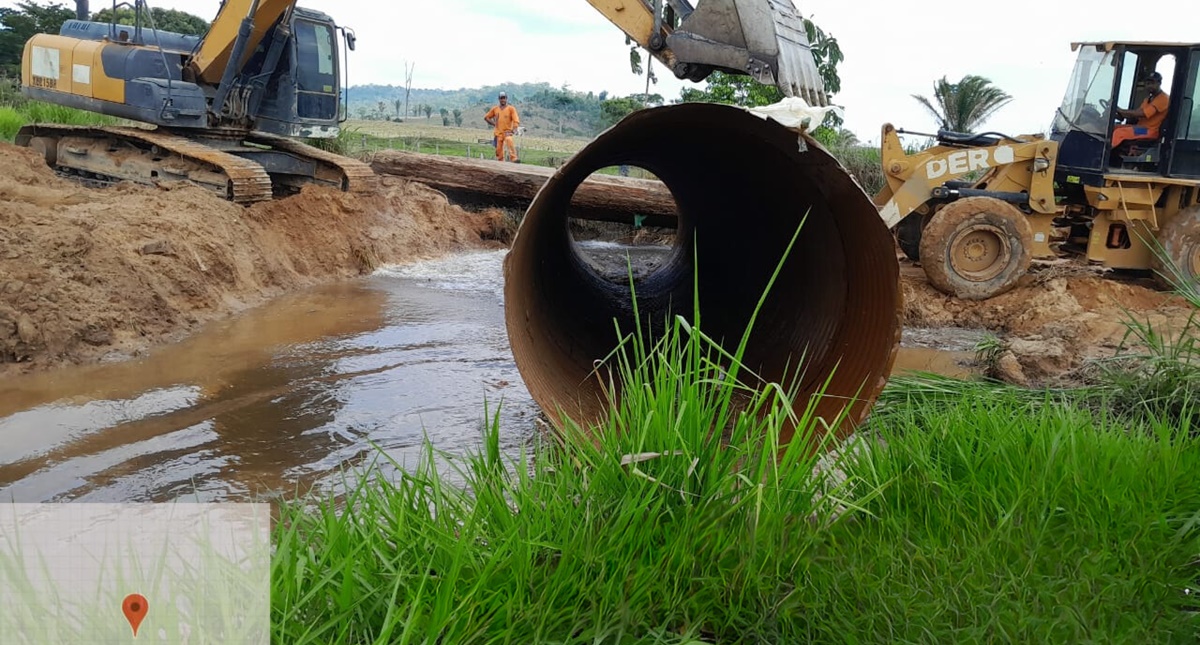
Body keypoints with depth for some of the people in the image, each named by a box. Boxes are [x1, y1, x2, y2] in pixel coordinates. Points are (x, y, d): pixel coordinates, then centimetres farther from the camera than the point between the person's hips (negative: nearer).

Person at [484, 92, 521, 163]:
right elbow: (486, 117, 19)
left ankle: (514, 159, -40)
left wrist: (514, 129, -22)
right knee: (499, 150, 1)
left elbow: (516, 120, -7)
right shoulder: (495, 109, 10)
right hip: (498, 132, 3)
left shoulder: (511, 109, 1)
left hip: (507, 132, -3)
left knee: (509, 140, -33)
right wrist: (494, 124, 7)